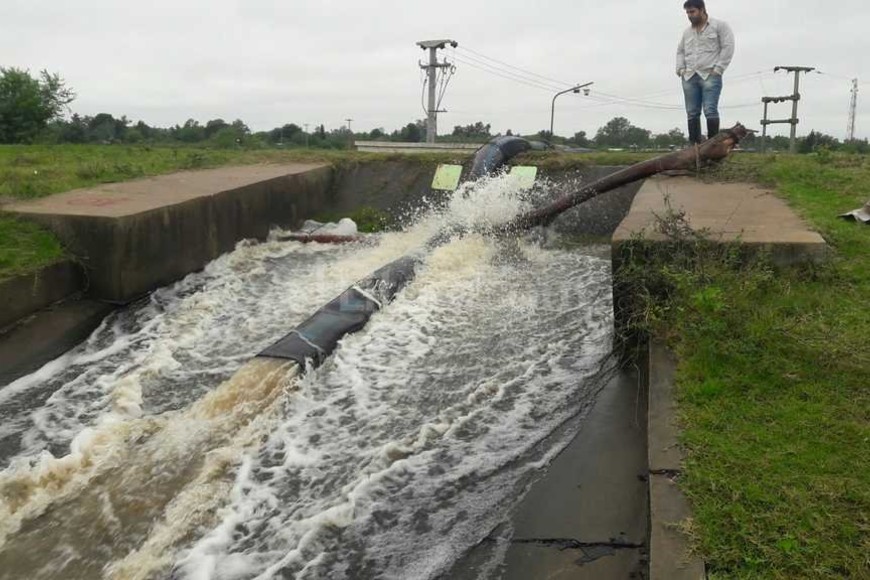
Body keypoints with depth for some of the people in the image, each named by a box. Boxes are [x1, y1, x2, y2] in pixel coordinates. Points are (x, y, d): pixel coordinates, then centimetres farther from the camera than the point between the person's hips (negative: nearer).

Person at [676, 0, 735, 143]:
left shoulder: (719, 26, 3)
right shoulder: (687, 32, 21)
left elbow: (728, 47, -4)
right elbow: (680, 52, 27)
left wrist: (718, 69, -10)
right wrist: (680, 69, 10)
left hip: (710, 76, -5)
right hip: (689, 77, 6)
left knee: (710, 111, -14)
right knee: (692, 113, 2)